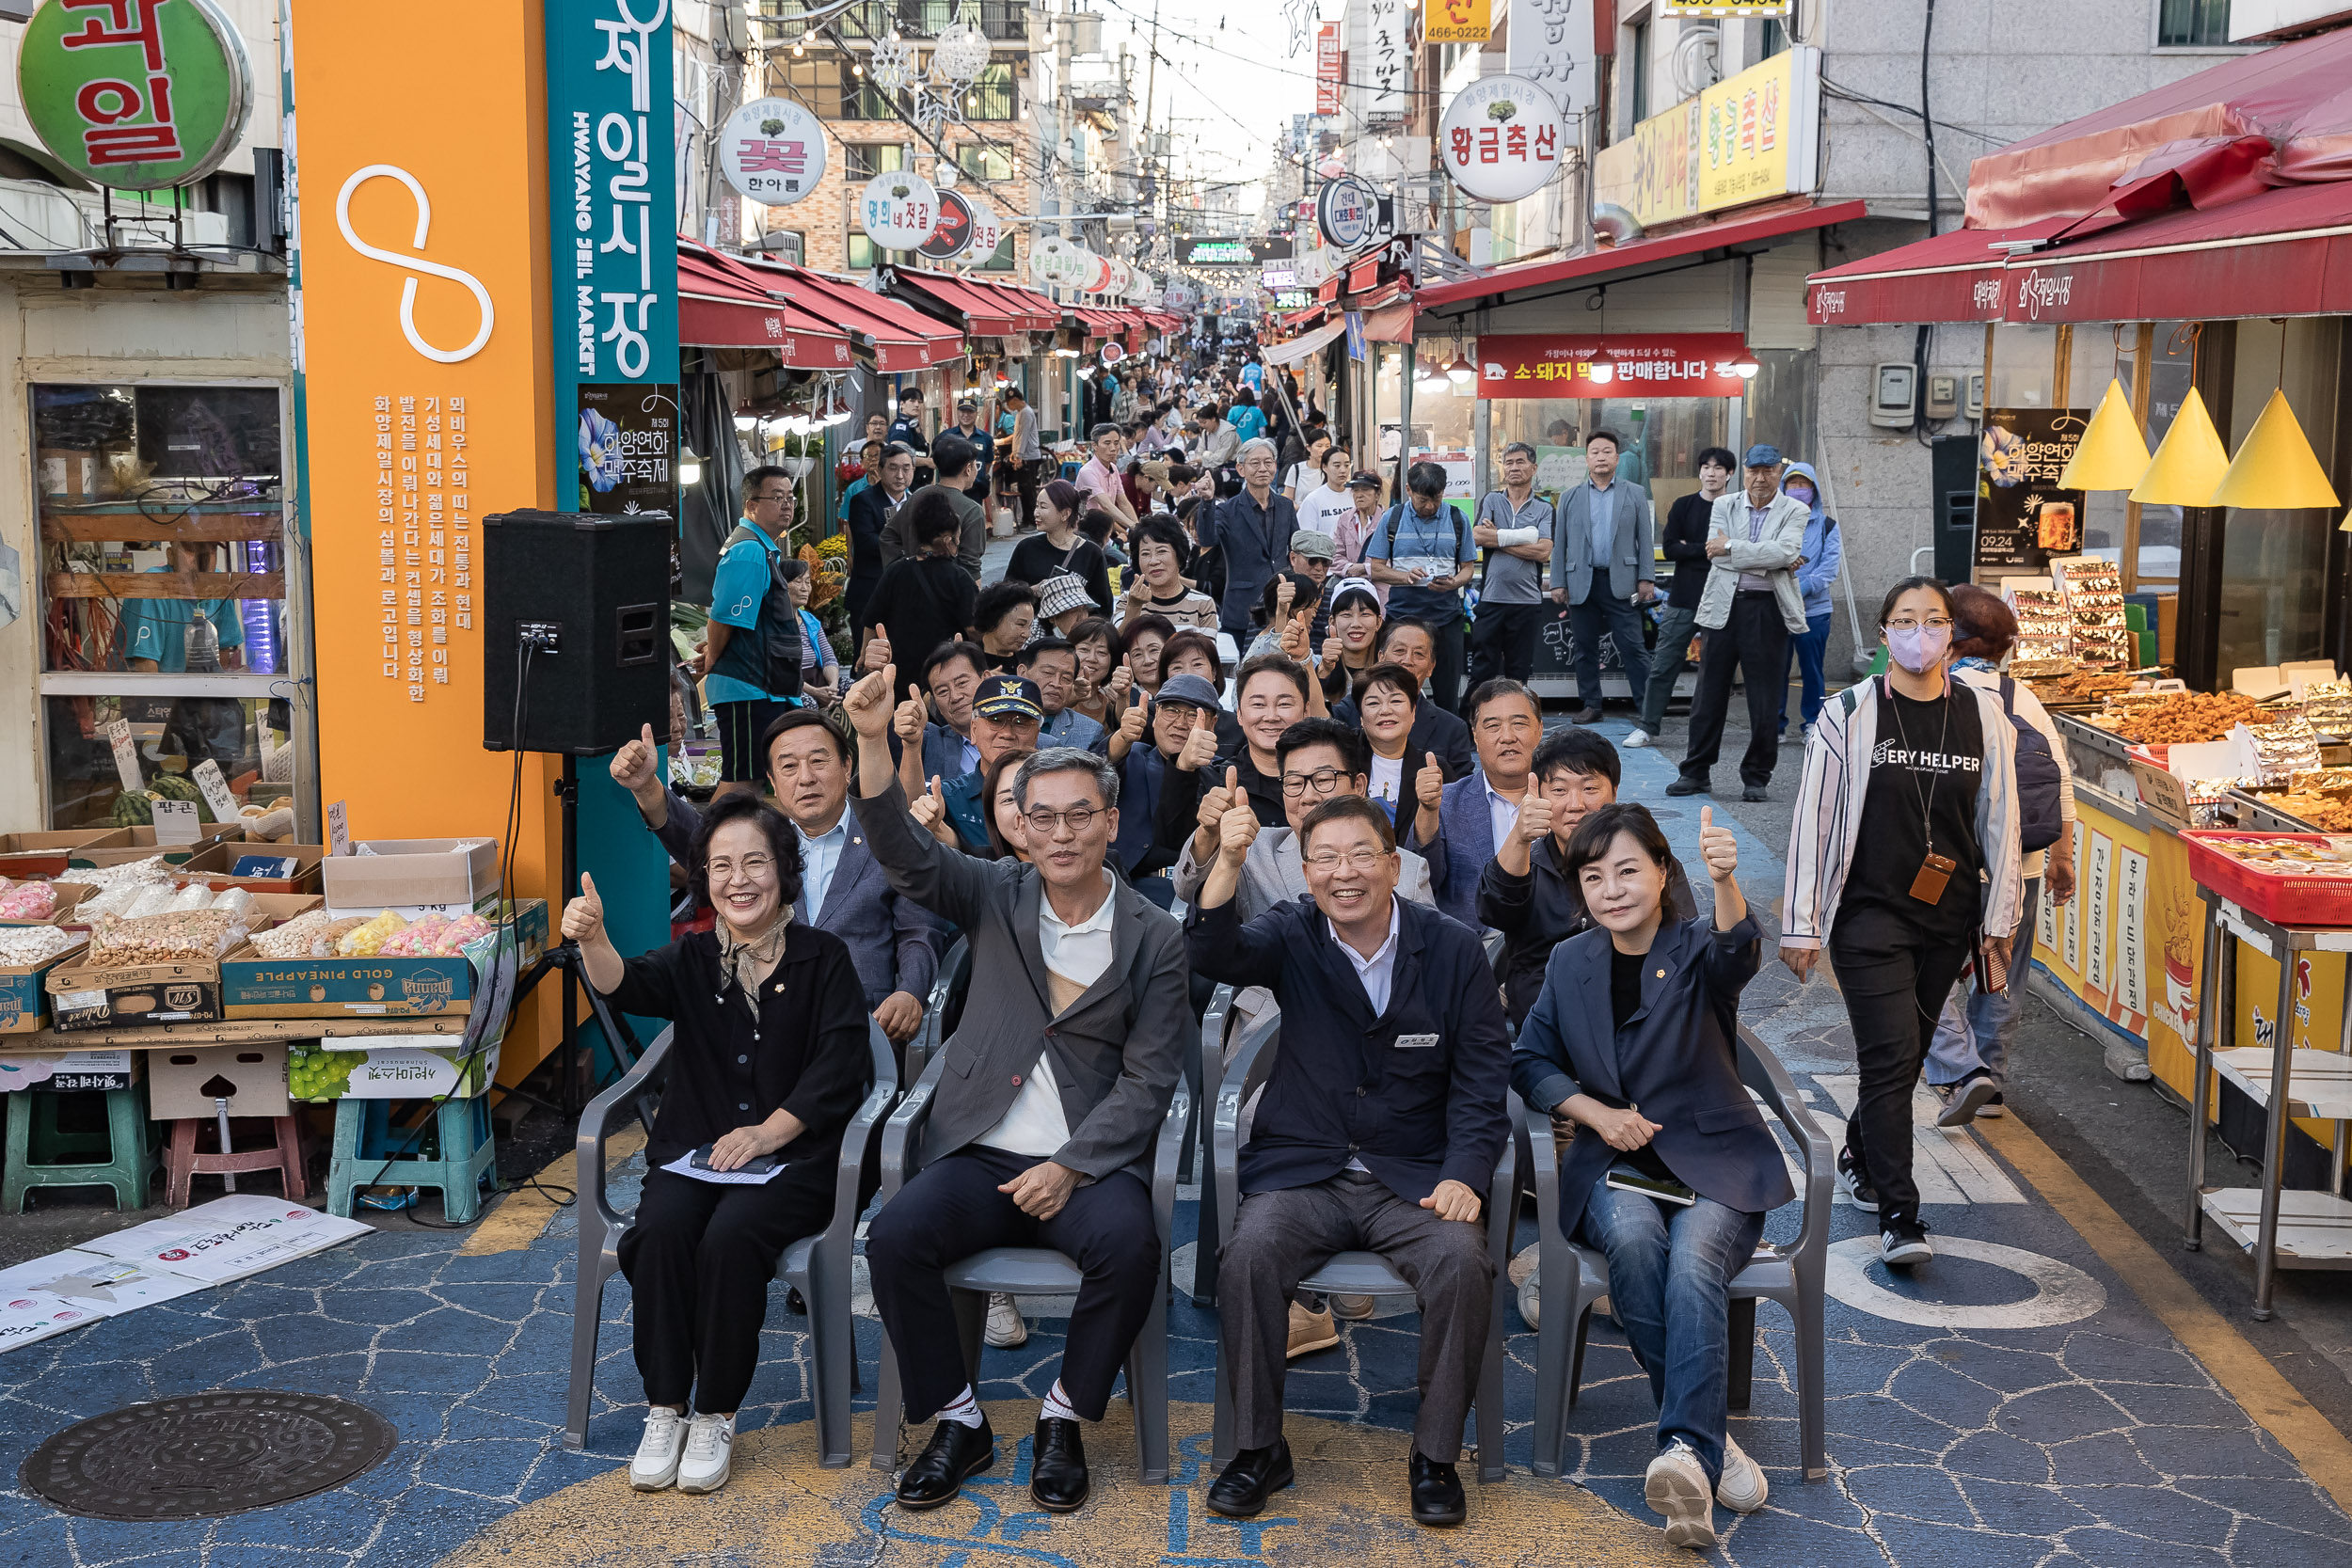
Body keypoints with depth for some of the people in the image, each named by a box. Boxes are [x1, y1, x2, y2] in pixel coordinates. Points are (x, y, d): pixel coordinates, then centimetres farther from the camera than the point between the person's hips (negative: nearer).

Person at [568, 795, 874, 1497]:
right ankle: (665, 1411, -14)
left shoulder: (823, 959, 4)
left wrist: (766, 1133, -17)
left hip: (792, 1156, -2)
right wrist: (591, 939, -35)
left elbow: (842, 1066, -6)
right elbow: (628, 985, -12)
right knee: (660, 1231, -28)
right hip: (692, 1149, 3)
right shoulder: (692, 959, 10)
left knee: (731, 1237, -31)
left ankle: (716, 1417, -15)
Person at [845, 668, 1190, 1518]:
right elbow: (905, 855, -10)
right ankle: (959, 1423, -5)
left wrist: (1069, 1167, -14)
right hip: (981, 1155, 2)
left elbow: (1147, 1081, -2)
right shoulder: (997, 897, 7)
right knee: (895, 1235, -25)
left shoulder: (1155, 939, 2)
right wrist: (872, 740, -26)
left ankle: (1063, 1420, -6)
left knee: (1130, 1245, -31)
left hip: (1088, 1160, -1)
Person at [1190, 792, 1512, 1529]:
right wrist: (1229, 863, -37)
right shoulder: (1292, 936, 2)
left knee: (1463, 1262, -28)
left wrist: (1464, 1173, -14)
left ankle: (1435, 1456, -8)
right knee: (1248, 1254, -28)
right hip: (1301, 1171, 0)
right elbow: (1215, 956, -20)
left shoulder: (1452, 950, 1)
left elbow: (1481, 1078, 2)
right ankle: (1258, 1448, -8)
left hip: (1415, 1178, 0)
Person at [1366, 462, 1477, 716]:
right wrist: (1406, 576, -14)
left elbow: (1468, 568, 9)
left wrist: (1453, 583, -14)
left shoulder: (1457, 519, 7)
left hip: (1446, 614, 1)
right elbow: (1376, 569, 5)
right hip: (1402, 613, 0)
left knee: (1447, 693, 1)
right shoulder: (1392, 519, 4)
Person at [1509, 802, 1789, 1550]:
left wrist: (1726, 882, -50)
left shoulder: (1696, 950, -3)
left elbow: (1737, 954, -28)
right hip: (1616, 1162, 2)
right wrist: (1597, 1113, -7)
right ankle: (1708, 1441, -24)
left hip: (1715, 1159, -2)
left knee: (1694, 1262, -33)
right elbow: (1529, 1061, 11)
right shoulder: (1570, 963, 9)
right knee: (1635, 1243, -31)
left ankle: (1685, 1449, -39)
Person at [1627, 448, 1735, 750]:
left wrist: (1690, 549, -9)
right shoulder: (1683, 506, 7)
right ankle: (1648, 726, 2)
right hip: (1683, 599, 1)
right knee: (1664, 665, -2)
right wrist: (1706, 549, -11)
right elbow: (1669, 548, -1)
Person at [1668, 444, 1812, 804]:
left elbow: (1784, 552, -15)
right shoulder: (1724, 505, 9)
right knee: (1709, 693, 6)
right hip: (1724, 607, 2)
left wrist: (1732, 548, -13)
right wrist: (1767, 558, -11)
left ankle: (1756, 777, 13)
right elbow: (1716, 554, -5)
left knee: (1765, 700, 2)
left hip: (1768, 609, -2)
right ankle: (1695, 772, 16)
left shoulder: (1793, 511, 4)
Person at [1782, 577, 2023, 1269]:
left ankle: (1860, 1154, 40)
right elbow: (1813, 821, -4)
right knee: (1893, 1055, -10)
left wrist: (1998, 921, 8)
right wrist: (1801, 926, -5)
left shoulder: (1983, 716, 3)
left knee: (1904, 1052, 14)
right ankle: (1898, 1215, -6)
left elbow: (2000, 821, 8)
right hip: (1869, 915, -4)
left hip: (1947, 920, 4)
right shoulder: (1849, 716, -6)